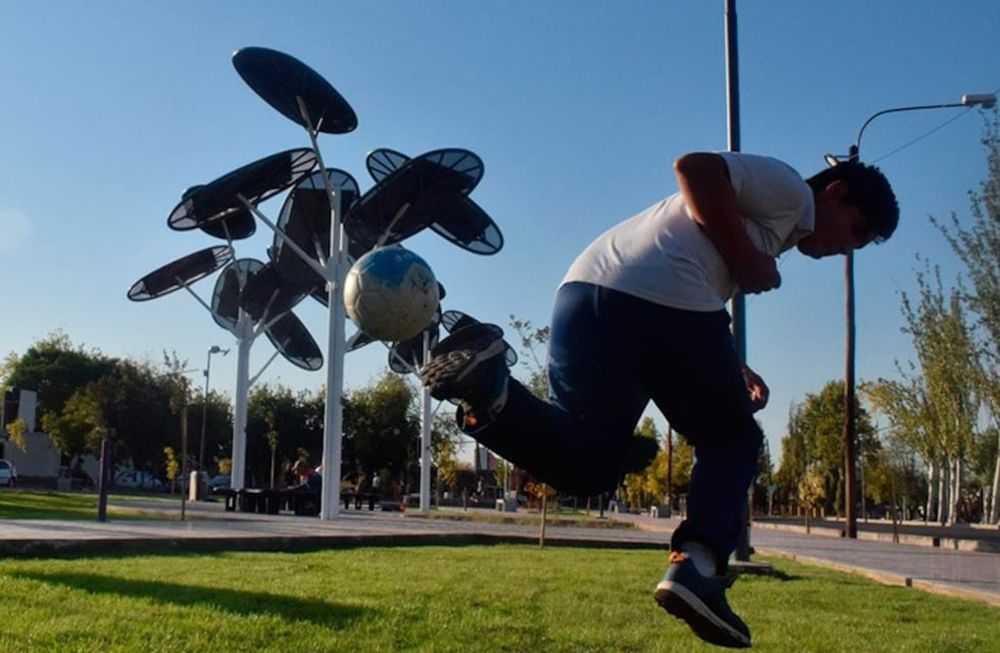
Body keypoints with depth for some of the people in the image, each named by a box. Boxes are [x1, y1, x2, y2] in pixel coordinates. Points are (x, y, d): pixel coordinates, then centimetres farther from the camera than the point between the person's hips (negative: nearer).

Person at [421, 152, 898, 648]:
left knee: (583, 466, 7)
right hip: (663, 298, -8)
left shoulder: (777, 225, 39)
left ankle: (489, 386, -17)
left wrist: (732, 372, 22)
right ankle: (697, 565, -4)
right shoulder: (790, 190, 11)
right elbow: (695, 167, -8)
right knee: (732, 439, 13)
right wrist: (748, 263, -3)